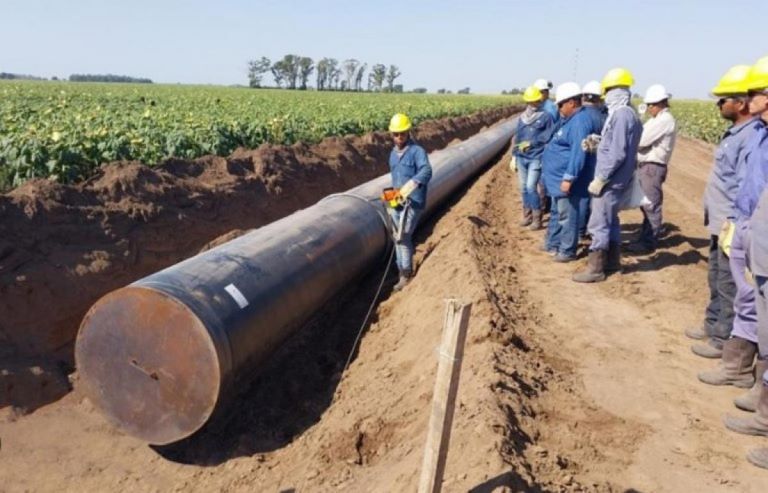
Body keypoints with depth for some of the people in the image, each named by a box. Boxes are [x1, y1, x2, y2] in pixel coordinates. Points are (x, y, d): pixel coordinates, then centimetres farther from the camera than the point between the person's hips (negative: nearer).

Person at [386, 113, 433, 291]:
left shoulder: (417, 151, -11)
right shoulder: (393, 153, 13)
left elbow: (426, 171, -29)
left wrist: (412, 184, -45)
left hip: (413, 202, -8)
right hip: (397, 201, 8)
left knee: (403, 238, -12)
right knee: (400, 239, 11)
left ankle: (406, 274, 0)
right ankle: (403, 272, 22)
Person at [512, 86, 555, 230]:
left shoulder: (545, 116, -3)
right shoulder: (522, 117, 12)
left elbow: (548, 136, -8)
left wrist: (531, 143, -14)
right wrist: (514, 156, 14)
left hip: (536, 158, -5)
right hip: (521, 157, 6)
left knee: (531, 187, -14)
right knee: (523, 188, 9)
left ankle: (537, 218, -4)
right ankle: (527, 215, 22)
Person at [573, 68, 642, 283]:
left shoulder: (621, 115, -19)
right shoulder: (628, 114, 12)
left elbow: (618, 153, -24)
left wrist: (600, 179, -21)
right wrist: (597, 143, 3)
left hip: (610, 180, -10)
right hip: (614, 179, 10)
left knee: (598, 223, -5)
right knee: (610, 220, 18)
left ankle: (595, 268, 0)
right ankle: (612, 260, 29)